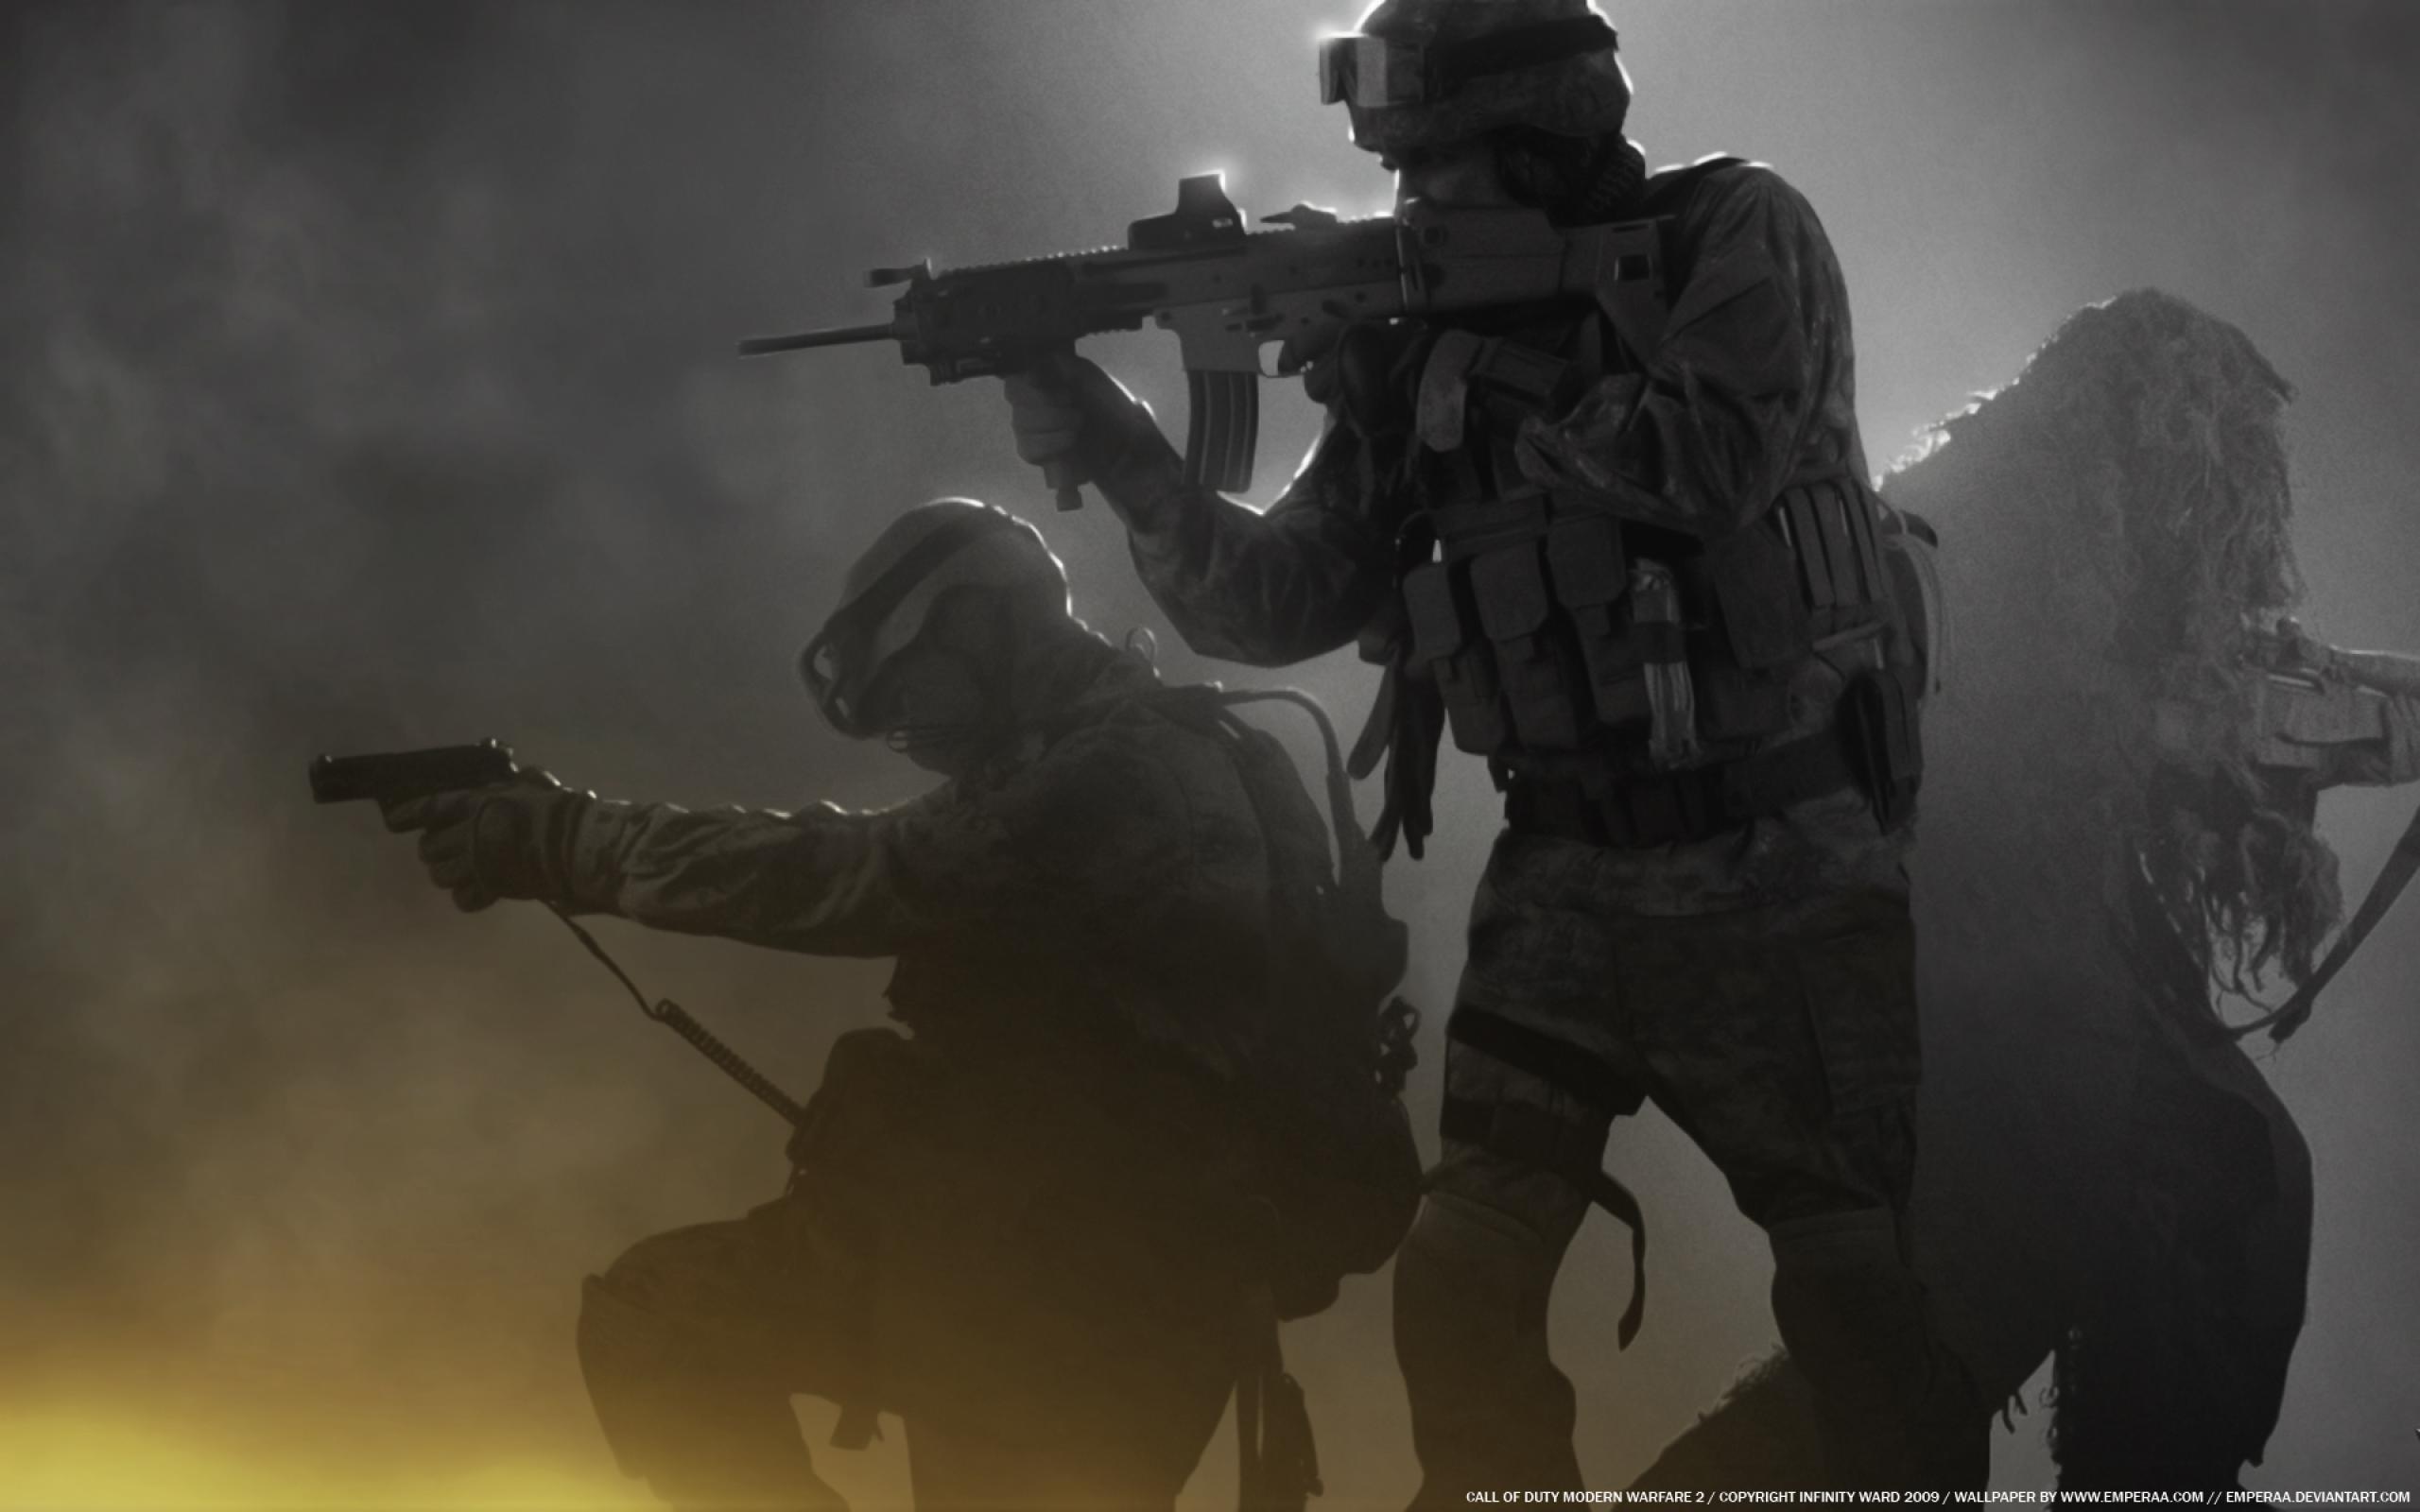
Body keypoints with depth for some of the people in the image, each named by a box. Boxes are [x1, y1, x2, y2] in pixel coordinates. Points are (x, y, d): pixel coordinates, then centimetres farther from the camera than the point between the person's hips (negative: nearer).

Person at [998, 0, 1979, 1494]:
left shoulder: (1740, 238, -7)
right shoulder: (1425, 341, 5)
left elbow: (1703, 459, -25)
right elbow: (1279, 604, 4)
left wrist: (1482, 381, -20)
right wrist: (1121, 458, -10)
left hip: (1779, 873, -4)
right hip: (1567, 879, 4)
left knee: (1859, 1295, 1)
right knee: (1461, 1288, 0)